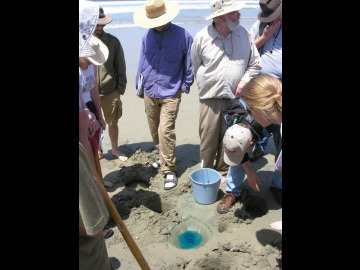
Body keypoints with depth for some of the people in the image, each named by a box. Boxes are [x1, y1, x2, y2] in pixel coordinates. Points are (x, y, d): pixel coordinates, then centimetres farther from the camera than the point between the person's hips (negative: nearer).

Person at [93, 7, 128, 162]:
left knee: (113, 123, 11)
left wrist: (120, 89, 1)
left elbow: (120, 67, 6)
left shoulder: (113, 41, 1)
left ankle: (115, 149, 32)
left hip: (110, 92, 1)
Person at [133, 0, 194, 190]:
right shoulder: (147, 36, 6)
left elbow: (189, 64, 3)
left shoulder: (183, 36, -6)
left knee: (166, 130, -12)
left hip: (170, 94, -5)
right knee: (154, 130, 14)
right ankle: (164, 157, 37)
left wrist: (184, 87, 4)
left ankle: (169, 170, 2)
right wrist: (139, 86, 17)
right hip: (149, 93, 5)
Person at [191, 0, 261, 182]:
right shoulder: (202, 37, -3)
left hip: (235, 98, 2)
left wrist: (245, 80, -3)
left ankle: (223, 172, 30)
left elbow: (255, 63, 12)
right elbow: (196, 66, 10)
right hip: (210, 98, -2)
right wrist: (205, 87, 6)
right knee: (208, 139, 2)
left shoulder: (243, 34, 6)